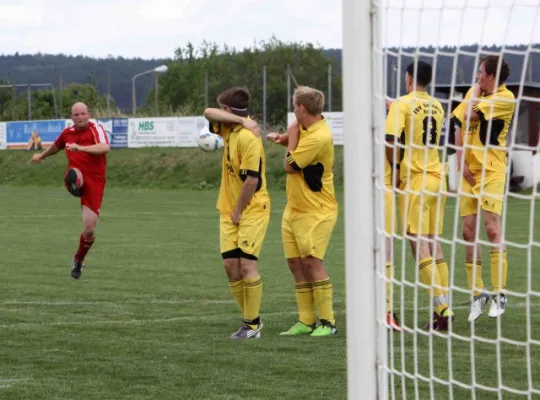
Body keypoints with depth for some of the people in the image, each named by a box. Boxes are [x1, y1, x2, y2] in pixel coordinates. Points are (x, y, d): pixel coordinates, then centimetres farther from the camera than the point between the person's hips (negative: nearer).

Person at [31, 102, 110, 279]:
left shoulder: (96, 129, -4)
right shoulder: (68, 133, 11)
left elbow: (105, 147, -25)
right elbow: (56, 146, 35)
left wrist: (81, 148, -38)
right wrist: (41, 155, 53)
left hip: (95, 180, -3)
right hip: (76, 177, 3)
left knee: (89, 229, 0)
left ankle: (78, 261, 21)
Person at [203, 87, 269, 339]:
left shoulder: (248, 137, -20)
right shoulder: (230, 129, 7)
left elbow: (252, 179, -23)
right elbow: (208, 113, -1)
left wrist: (238, 211, -13)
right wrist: (241, 120, -14)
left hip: (252, 210, -8)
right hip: (229, 210, 8)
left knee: (247, 263, -11)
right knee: (231, 264, 3)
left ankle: (252, 325, -4)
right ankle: (251, 319, 12)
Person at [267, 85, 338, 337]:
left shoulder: (319, 137, -22)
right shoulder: (305, 129, 7)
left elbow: (290, 166, -17)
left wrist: (291, 137, -5)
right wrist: (283, 139, 10)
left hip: (315, 211, -10)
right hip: (294, 208, 10)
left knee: (311, 261, -13)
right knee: (295, 262, 7)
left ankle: (328, 322, -7)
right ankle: (306, 321, 12)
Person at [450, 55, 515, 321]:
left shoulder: (505, 98, -11)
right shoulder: (475, 93, 12)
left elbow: (469, 115, -18)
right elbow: (459, 123, 12)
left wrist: (476, 91, -1)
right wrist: (461, 160, 1)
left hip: (491, 172, -7)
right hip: (469, 171, 7)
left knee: (492, 228, -14)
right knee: (468, 232, 4)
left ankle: (499, 294, -8)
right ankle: (477, 294, 12)